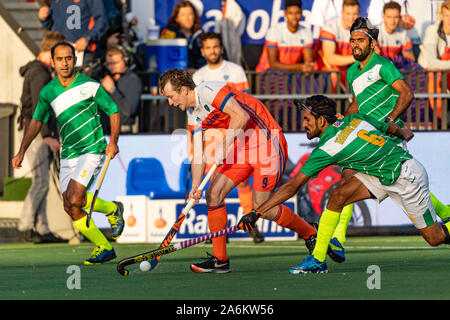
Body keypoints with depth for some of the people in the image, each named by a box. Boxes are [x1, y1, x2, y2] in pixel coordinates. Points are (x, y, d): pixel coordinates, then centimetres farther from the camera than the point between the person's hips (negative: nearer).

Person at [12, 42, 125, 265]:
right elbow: (37, 121, 19)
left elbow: (113, 111, 2)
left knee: (74, 199, -23)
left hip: (92, 149, -5)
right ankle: (104, 248, 11)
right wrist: (22, 151, 13)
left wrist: (113, 141, -11)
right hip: (68, 155, 5)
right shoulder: (48, 92, 6)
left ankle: (112, 209, 5)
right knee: (71, 209, -3)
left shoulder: (90, 86, -6)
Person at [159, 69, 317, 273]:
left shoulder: (209, 91, -19)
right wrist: (196, 185, -7)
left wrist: (223, 146, -22)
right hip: (241, 147, 9)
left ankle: (310, 234, 11)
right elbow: (198, 152, 6)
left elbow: (242, 116, -27)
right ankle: (220, 260, 1)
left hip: (267, 143, -9)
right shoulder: (193, 114, 10)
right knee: (213, 193, -3)